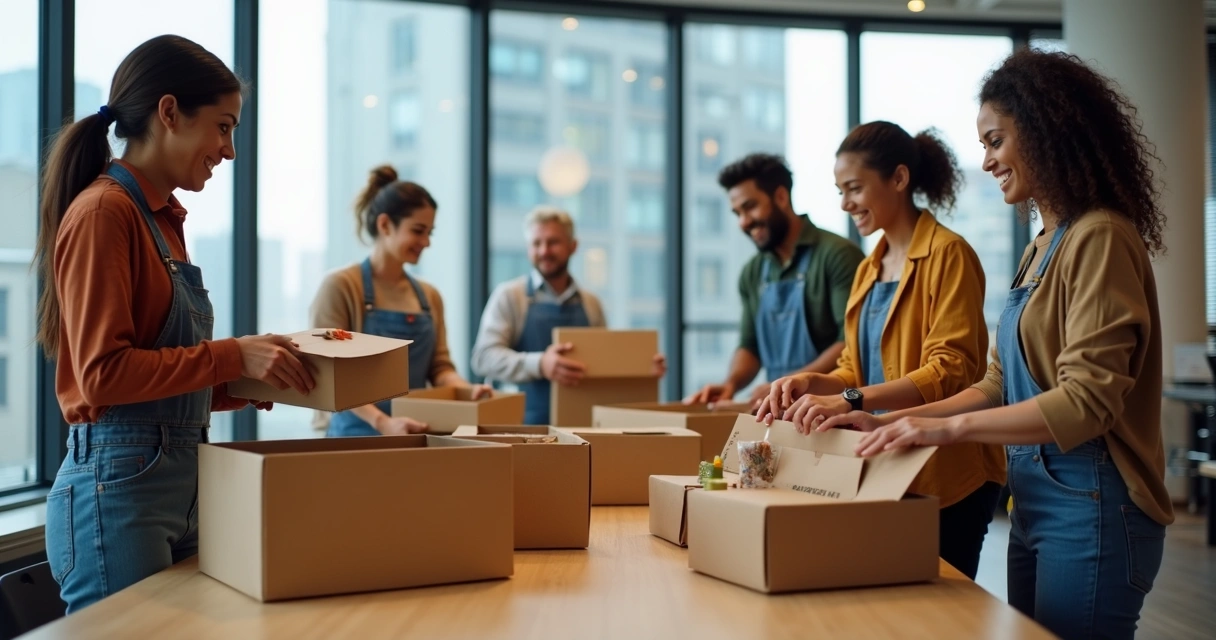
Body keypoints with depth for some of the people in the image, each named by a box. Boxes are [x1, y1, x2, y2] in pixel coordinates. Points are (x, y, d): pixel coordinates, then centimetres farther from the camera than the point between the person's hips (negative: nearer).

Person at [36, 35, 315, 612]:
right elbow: (102, 372, -17)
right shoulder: (103, 212, -11)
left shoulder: (164, 218, 13)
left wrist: (261, 382, 8)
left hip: (181, 478, 9)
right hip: (118, 484, -9)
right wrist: (233, 356, -17)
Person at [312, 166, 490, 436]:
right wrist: (382, 422, -26)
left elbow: (439, 366, 10)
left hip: (415, 436, 5)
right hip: (359, 434, -5)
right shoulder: (340, 286, -7)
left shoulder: (429, 296, 11)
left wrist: (468, 390, -12)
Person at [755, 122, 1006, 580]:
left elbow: (950, 372, -18)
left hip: (944, 476, -7)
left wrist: (851, 400, -28)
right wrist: (812, 384, -5)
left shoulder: (947, 254, -10)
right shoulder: (869, 269, 15)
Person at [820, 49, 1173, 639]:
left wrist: (948, 427, -23)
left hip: (1090, 512, -8)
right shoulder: (1041, 249, 12)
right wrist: (894, 423, 5)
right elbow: (1000, 386, 14)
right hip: (1033, 504, 8)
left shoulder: (1099, 239, -15)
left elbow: (1088, 400, -21)